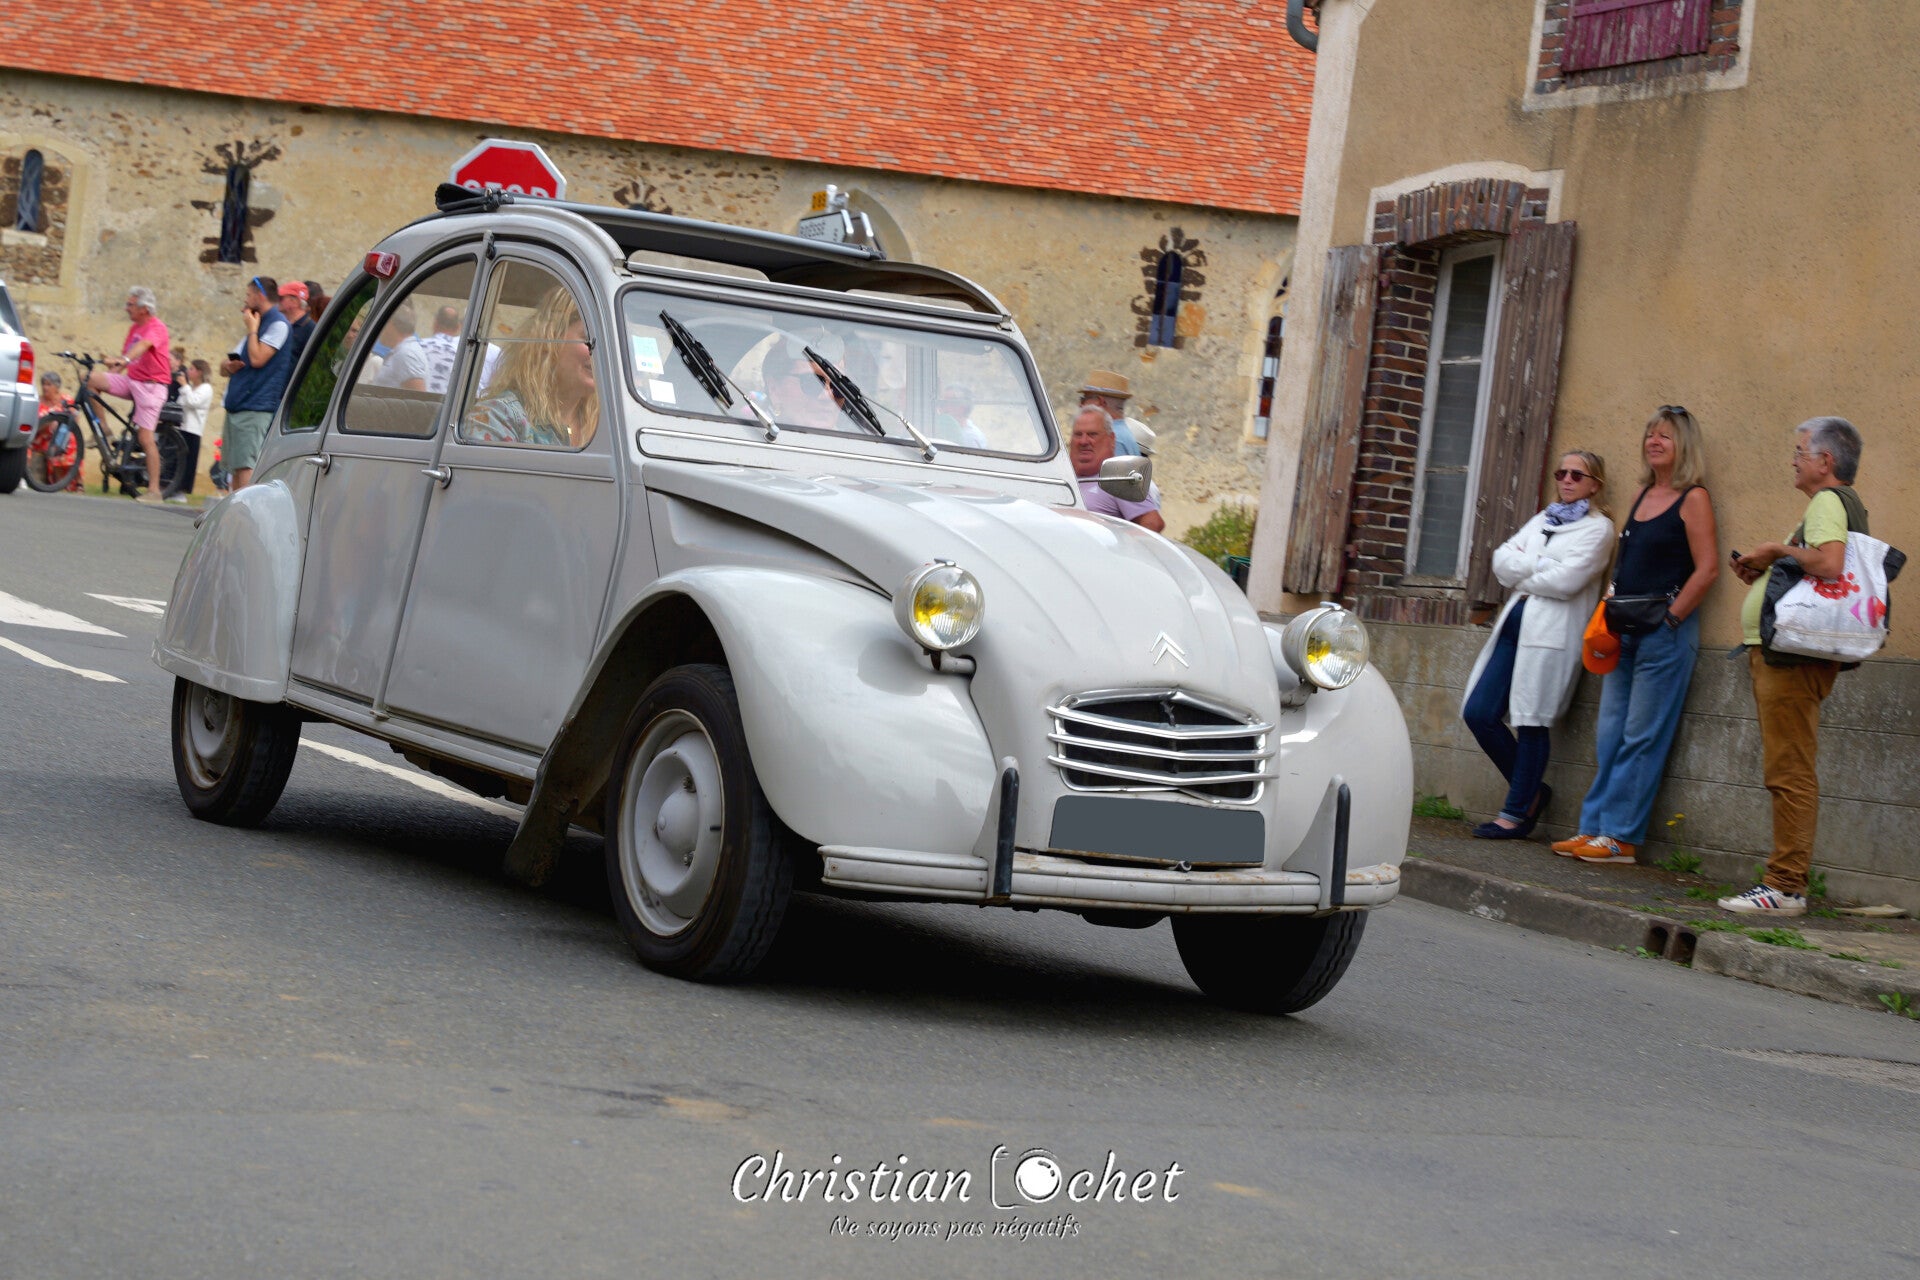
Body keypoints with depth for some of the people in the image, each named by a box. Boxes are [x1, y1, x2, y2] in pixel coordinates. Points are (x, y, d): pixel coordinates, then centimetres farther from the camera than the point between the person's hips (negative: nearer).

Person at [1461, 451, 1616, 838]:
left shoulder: (1598, 528, 1)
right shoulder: (1542, 520, 22)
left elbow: (1565, 581, -12)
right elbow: (1502, 558, 9)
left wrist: (1521, 573, 2)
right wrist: (1539, 567, -8)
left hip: (1553, 632, -7)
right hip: (1516, 622, 7)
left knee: (1532, 723, -6)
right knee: (1478, 713, -1)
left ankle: (1516, 813, 3)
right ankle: (1530, 791, 15)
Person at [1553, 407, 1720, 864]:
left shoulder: (1692, 499, -7)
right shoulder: (1642, 496, 16)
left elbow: (1707, 569, -13)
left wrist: (1669, 619, -15)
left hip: (1666, 633, -8)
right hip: (1626, 633, 8)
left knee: (1642, 736, -5)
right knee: (1610, 733, 8)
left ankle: (1621, 835, -2)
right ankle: (1594, 828, 12)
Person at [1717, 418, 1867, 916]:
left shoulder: (1827, 501, -10)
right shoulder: (1846, 504, 22)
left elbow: (1830, 563, -29)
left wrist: (1777, 550, -15)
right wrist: (1764, 574, 15)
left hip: (1793, 656, -11)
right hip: (1783, 652, 11)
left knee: (1789, 772, -11)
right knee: (1788, 771, 12)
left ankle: (1786, 885, -11)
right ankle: (1786, 882, 15)